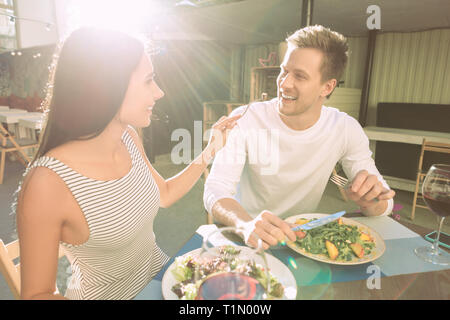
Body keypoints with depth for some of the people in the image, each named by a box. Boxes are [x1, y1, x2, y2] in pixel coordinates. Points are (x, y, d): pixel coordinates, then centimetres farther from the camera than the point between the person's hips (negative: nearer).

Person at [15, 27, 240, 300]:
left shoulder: (129, 137, -9)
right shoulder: (46, 182, -28)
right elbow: (36, 293, -18)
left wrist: (212, 149, 0)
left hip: (158, 273, 4)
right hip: (107, 293, -4)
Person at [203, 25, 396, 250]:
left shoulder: (346, 129, -5)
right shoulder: (244, 121, -14)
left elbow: (384, 203, 0)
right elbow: (215, 190, -20)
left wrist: (371, 201, -24)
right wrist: (246, 224, -40)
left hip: (303, 237, 1)